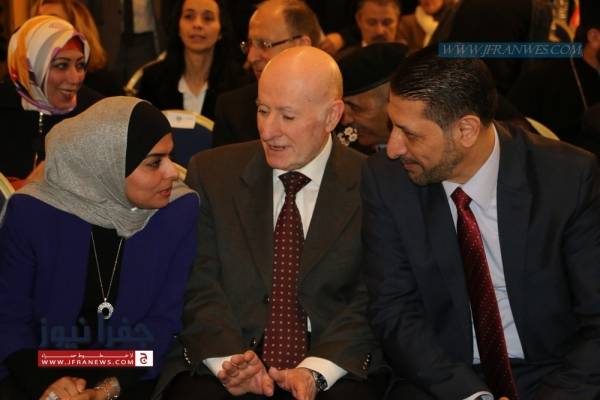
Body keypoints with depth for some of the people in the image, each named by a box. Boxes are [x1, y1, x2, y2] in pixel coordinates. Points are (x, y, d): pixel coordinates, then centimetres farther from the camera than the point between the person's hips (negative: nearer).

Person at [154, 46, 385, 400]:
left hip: (333, 367, 0)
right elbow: (199, 284, 1)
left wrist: (315, 371, -17)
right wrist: (227, 359, -16)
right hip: (219, 364, 0)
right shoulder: (211, 173, 7)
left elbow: (370, 300, -2)